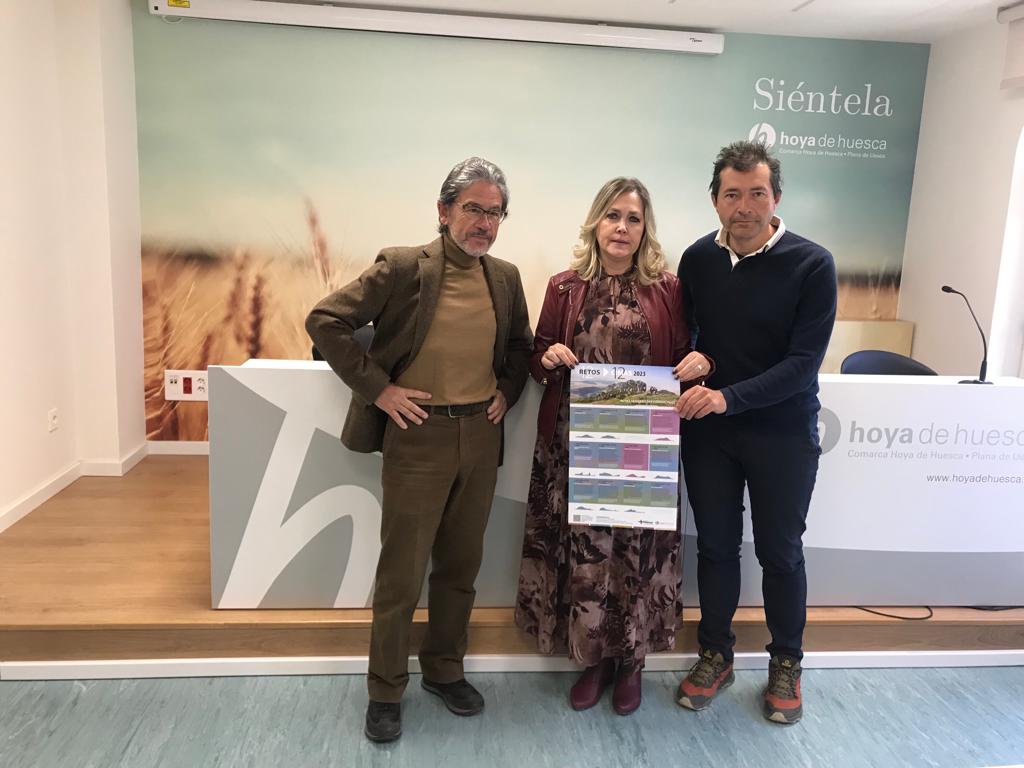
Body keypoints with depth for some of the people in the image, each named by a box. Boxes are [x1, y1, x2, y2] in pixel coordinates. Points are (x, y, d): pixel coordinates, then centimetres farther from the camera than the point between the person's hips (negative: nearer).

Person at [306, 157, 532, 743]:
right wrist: (377, 388, -14)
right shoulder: (403, 267, -10)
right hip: (418, 436, -5)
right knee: (401, 573, 5)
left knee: (461, 565, 16)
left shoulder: (506, 277, 6)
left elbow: (522, 345, 22)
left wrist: (507, 391, 6)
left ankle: (445, 668, 36)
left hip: (481, 436, 5)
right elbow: (325, 322, -12)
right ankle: (386, 690, 25)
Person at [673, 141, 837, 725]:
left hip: (783, 433, -3)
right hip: (708, 430, 3)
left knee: (780, 551, 10)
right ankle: (716, 655, 31)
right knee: (715, 545, 12)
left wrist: (729, 397, -28)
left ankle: (787, 664, 32)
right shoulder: (698, 258, -1)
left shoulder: (812, 265, -13)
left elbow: (803, 362, -19)